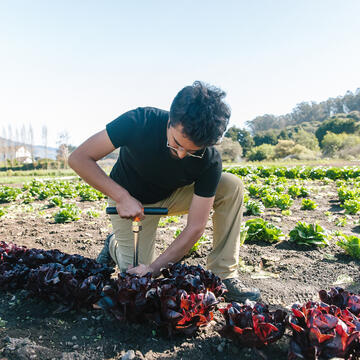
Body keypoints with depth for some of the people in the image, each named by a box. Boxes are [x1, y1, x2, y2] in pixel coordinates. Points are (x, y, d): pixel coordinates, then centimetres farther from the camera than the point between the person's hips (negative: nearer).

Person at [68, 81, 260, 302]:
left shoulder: (209, 161, -27)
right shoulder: (140, 122, -32)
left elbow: (195, 227, -23)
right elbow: (79, 158, -25)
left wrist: (155, 267, -31)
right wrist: (122, 197, -34)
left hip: (172, 196, 2)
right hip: (130, 200, -2)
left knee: (232, 186, -20)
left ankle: (224, 277, -11)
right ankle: (115, 245, 26)